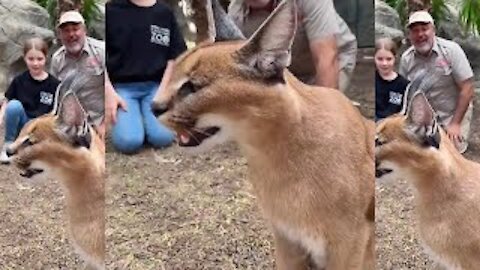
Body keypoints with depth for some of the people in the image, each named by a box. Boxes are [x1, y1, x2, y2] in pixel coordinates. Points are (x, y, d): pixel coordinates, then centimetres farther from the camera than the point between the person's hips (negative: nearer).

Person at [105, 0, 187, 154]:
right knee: (129, 142, -23)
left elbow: (174, 57, 7)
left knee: (163, 138, -22)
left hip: (155, 86, 2)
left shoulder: (164, 13, 5)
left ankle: (145, 118, 10)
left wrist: (162, 92, -5)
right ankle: (123, 120, 10)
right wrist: (109, 92, -11)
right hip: (122, 86, -1)